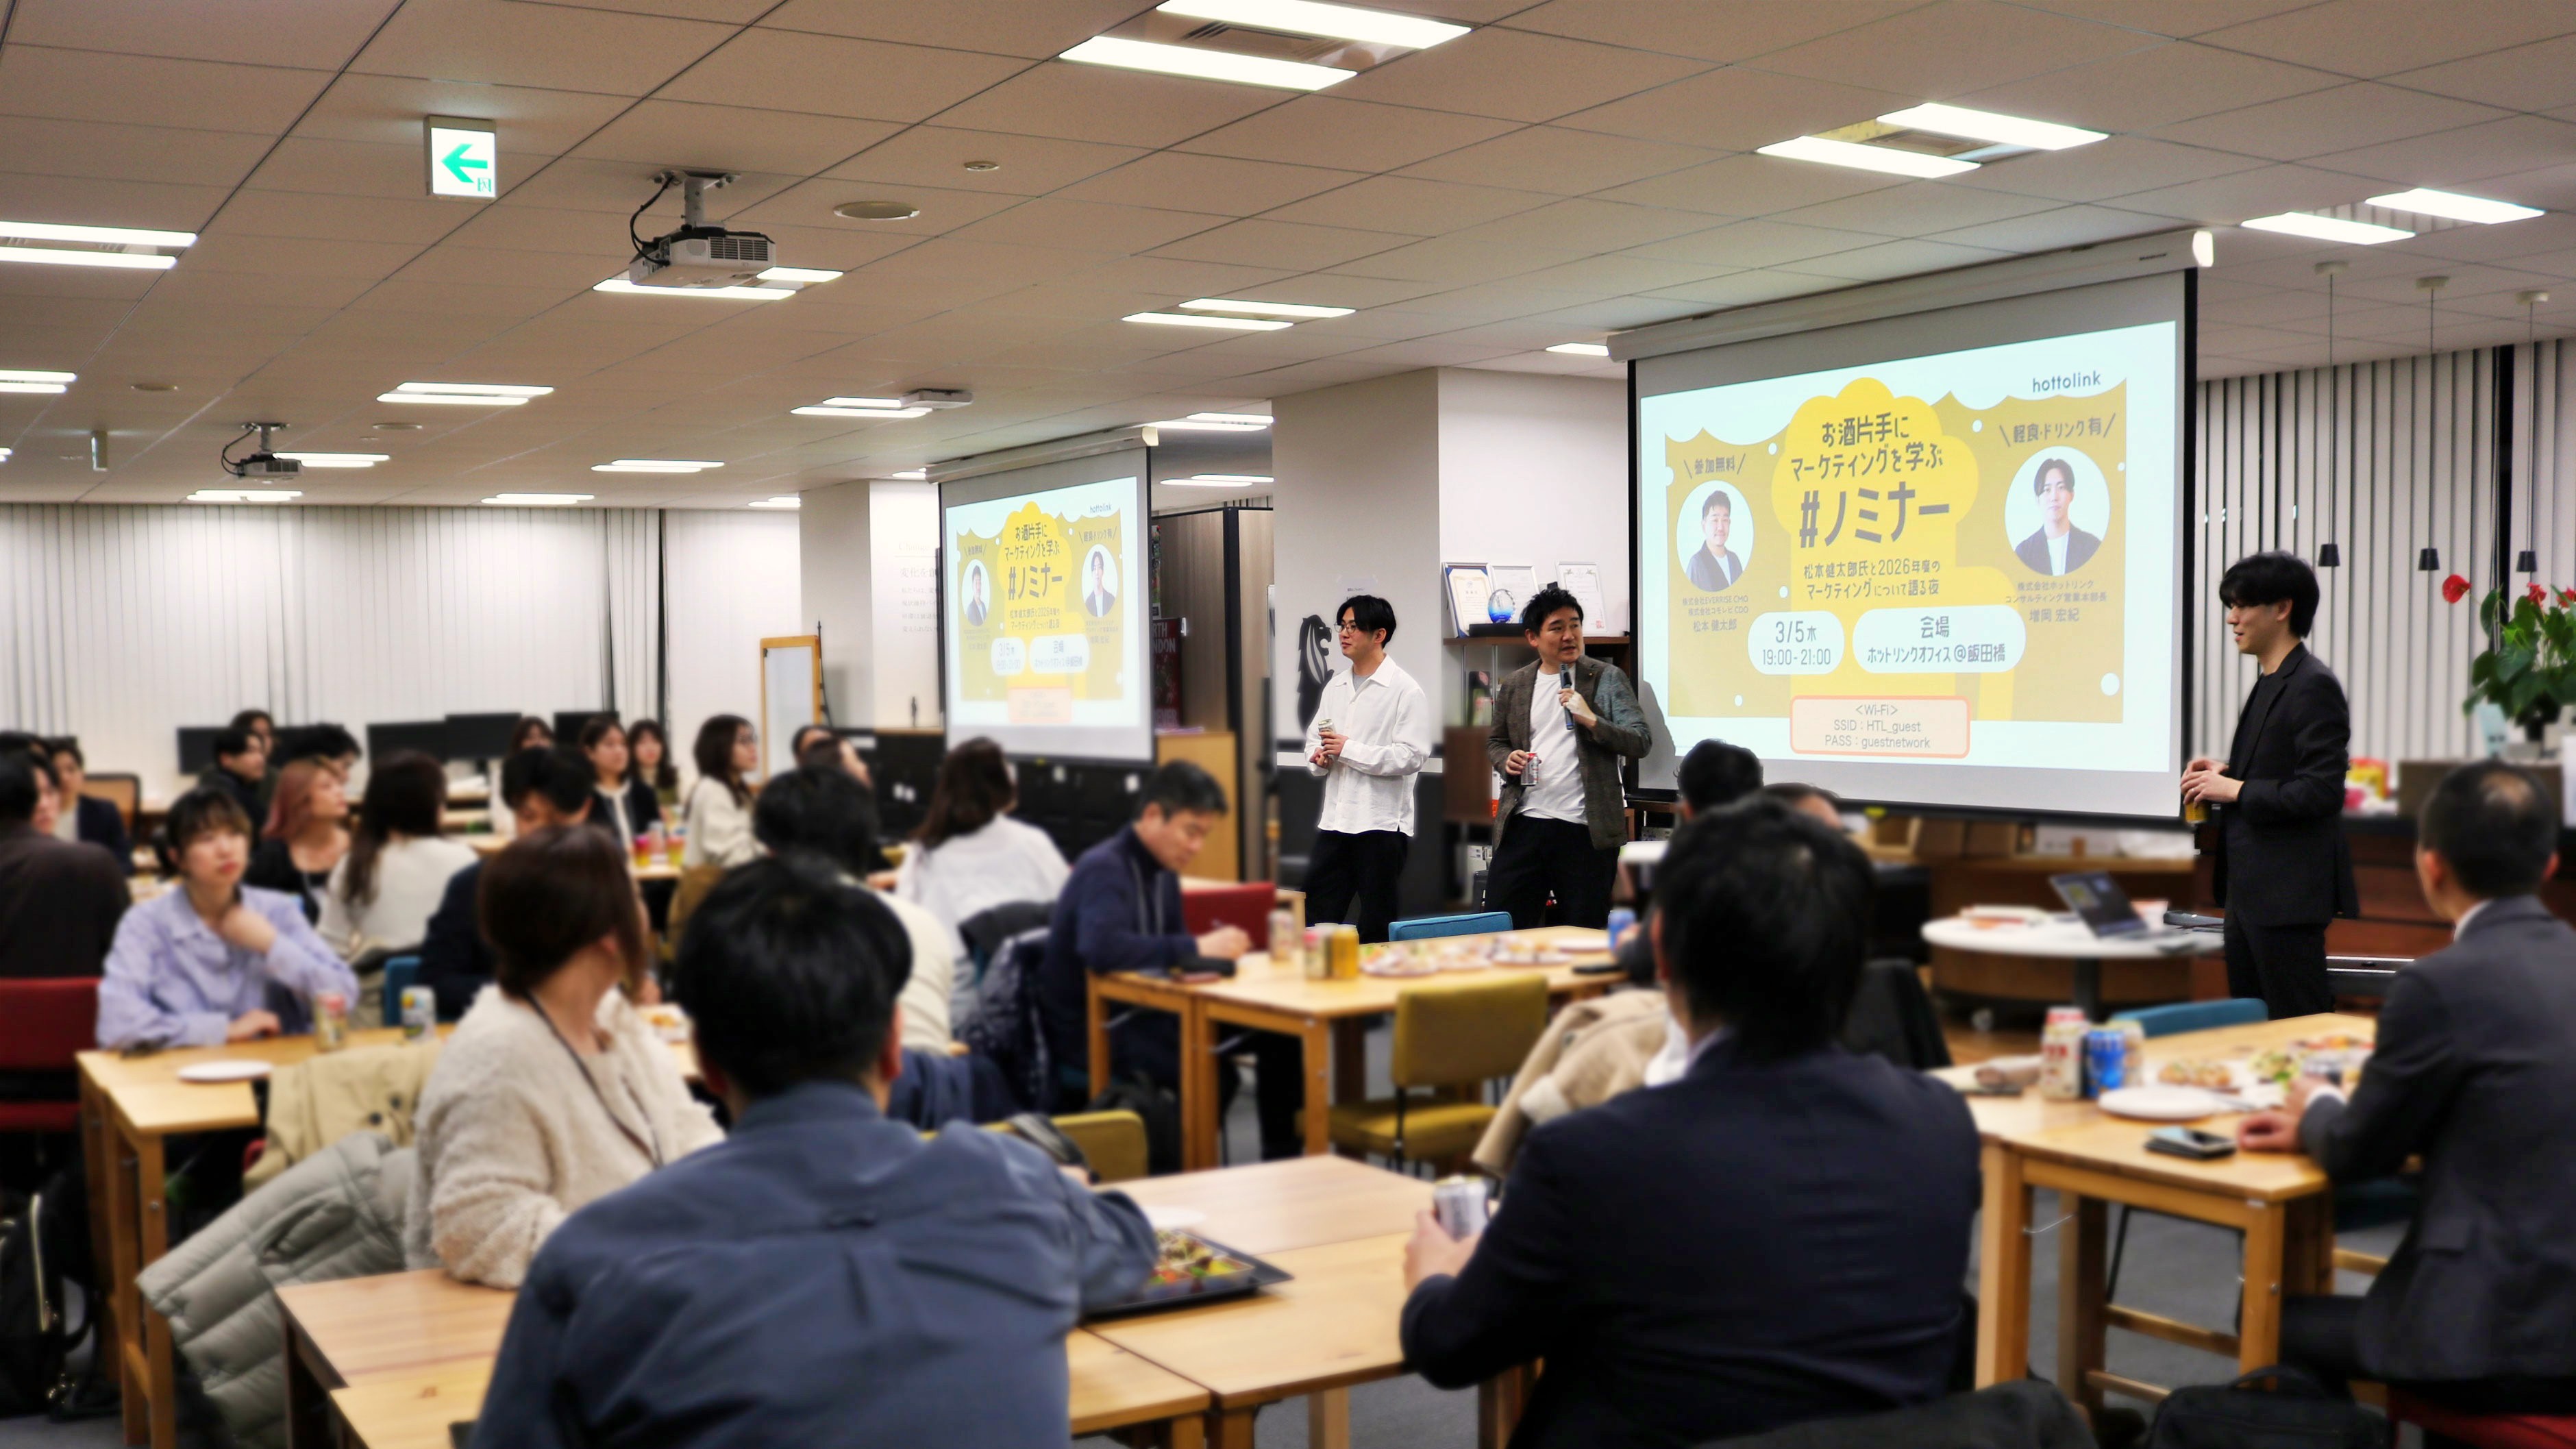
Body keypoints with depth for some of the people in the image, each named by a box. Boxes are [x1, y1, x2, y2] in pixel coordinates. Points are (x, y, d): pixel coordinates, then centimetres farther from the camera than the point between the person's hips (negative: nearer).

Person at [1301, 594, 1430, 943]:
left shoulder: (1404, 690, -7)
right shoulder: (1335, 687, 15)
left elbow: (1413, 756, -16)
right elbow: (1313, 741, 21)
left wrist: (1349, 750, -16)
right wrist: (1319, 758, -3)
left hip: (1382, 823, -6)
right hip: (1334, 821, 6)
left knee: (1376, 928, 5)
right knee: (1317, 919, 6)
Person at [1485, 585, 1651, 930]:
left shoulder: (1608, 679, 2)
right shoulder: (1513, 686, 11)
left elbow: (1639, 744, -4)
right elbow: (1495, 741, 23)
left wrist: (1591, 719, -19)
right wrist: (1506, 760, 0)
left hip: (1585, 828, -3)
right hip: (1524, 822, 3)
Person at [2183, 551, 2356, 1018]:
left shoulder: (2313, 687, -16)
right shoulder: (2269, 684, 15)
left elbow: (2322, 791, -22)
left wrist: (2236, 789, -17)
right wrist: (2227, 774, 8)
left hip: (2288, 892, -10)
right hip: (2251, 889, 10)